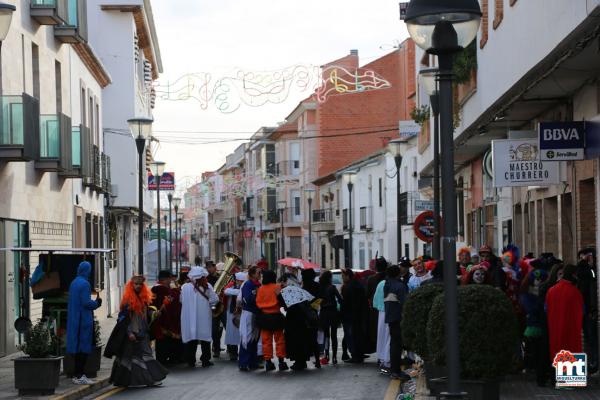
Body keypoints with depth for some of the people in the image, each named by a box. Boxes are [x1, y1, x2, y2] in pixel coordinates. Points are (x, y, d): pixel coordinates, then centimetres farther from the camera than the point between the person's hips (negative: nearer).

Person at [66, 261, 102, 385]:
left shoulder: (74, 283, 12)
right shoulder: (84, 284, -15)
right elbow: (86, 302, -20)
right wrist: (97, 302, -2)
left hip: (74, 318, 9)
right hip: (84, 319, -9)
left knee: (77, 346, 13)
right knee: (84, 347, -4)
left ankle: (77, 374, 16)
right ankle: (79, 376, -4)